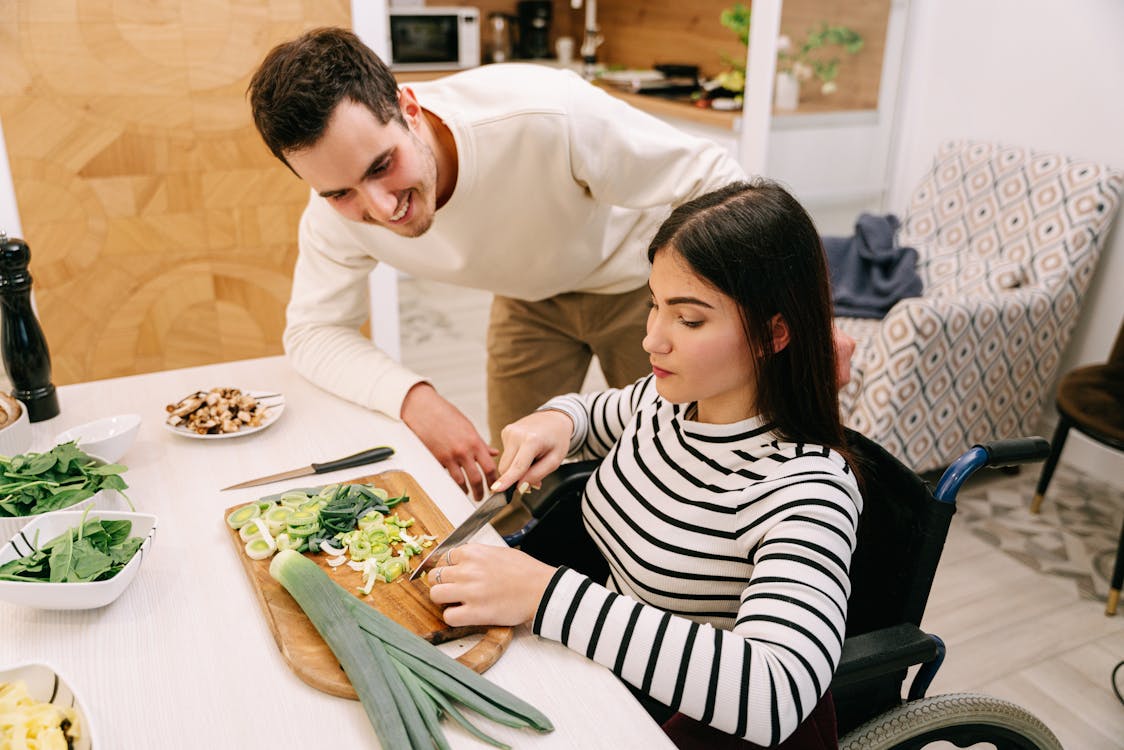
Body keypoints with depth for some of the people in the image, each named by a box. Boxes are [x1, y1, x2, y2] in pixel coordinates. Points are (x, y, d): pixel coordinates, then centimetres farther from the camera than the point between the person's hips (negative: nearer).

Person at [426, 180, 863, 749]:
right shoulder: (669, 397, -6)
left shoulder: (803, 493, -29)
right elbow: (600, 413, 17)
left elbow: (773, 697, -41)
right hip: (618, 671, 7)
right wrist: (557, 420, -8)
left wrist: (546, 594, -42)